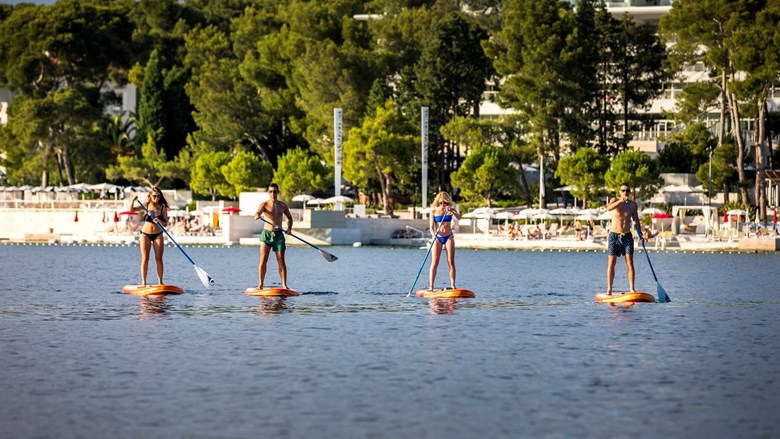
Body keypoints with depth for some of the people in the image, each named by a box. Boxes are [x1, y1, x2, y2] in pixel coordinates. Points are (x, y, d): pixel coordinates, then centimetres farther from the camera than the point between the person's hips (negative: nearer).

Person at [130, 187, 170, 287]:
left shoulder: (162, 208, -1)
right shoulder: (145, 206, -2)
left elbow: (165, 224, -3)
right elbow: (131, 210, -7)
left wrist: (160, 221, -23)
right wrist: (132, 201, -24)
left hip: (158, 235, 1)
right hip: (145, 234, -1)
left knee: (159, 259, -1)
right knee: (145, 259, -2)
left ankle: (160, 282, 4)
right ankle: (143, 282, 1)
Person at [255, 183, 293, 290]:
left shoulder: (283, 205, 9)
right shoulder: (264, 204, 0)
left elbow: (289, 217, 23)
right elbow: (258, 212, -20)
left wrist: (289, 228, 6)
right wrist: (257, 215, -44)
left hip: (278, 234, 2)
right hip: (266, 234, -2)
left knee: (281, 261, -3)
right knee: (263, 261, -6)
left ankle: (284, 285, -3)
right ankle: (260, 285, -3)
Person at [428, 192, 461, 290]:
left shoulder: (451, 210, 3)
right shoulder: (434, 211, 0)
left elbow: (458, 217, -15)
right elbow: (431, 226, -4)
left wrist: (452, 211, -34)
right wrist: (433, 234, -23)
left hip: (449, 237, 1)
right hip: (438, 238, -1)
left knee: (451, 262, -2)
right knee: (434, 263, -6)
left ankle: (453, 285, -2)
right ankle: (431, 286, -7)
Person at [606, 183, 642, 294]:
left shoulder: (633, 204, 7)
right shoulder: (615, 200, -2)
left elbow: (636, 220, 16)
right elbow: (609, 208, -25)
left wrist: (640, 235, 7)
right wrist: (620, 201, -39)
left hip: (627, 236, 2)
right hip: (614, 235, -2)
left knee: (630, 263, -6)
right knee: (611, 263, -2)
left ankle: (632, 289, -8)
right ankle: (609, 289, 0)